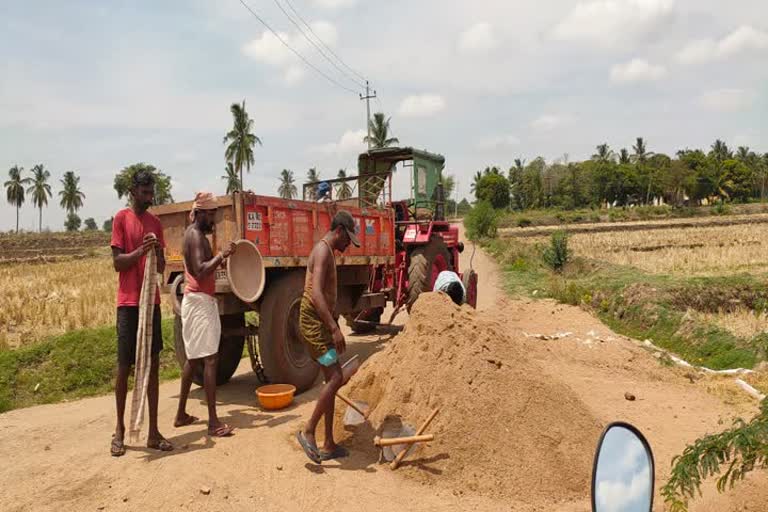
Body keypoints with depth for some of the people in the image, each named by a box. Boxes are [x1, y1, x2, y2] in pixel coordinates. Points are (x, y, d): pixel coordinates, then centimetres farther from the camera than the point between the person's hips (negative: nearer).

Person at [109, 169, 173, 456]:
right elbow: (117, 262, -7)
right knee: (124, 367, 2)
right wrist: (140, 251, -23)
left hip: (152, 301, 5)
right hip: (128, 303, -5)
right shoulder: (121, 219, -2)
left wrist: (157, 252, -9)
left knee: (153, 365, 5)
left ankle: (153, 432, 12)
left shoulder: (156, 223, 13)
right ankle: (119, 430, 16)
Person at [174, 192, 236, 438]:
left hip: (196, 300, 11)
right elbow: (200, 271, -25)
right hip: (200, 301, -11)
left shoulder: (194, 234, 18)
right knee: (210, 359, -13)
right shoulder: (195, 235, -13)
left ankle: (181, 414, 24)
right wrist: (222, 256, -26)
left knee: (194, 358, 16)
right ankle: (213, 422, -13)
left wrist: (220, 260, 16)